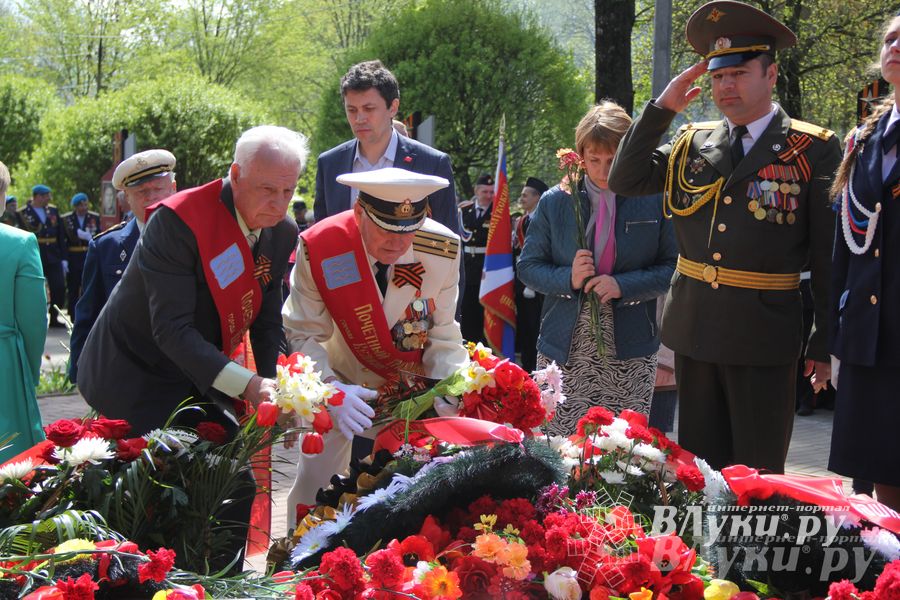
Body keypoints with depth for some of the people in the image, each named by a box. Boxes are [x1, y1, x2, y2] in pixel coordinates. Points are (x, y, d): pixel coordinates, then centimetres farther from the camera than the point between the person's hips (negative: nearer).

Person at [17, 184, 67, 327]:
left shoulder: (53, 211, 11)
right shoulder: (22, 213, -3)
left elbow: (61, 236, 11)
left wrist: (64, 258, 6)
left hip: (54, 258, 4)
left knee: (59, 288, -1)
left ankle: (54, 318, 14)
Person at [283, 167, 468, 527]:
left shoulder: (442, 250, -20)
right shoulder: (318, 249, -24)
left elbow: (442, 334, -9)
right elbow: (304, 336, -17)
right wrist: (332, 391, -33)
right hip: (342, 379, -1)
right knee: (313, 484, 0)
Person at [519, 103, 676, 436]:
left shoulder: (654, 202, 2)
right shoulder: (554, 202, 6)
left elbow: (674, 267, 1)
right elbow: (528, 266, 8)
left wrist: (624, 285, -14)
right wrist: (568, 278, -11)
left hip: (630, 353, -1)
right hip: (564, 349, 1)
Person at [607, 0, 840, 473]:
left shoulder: (814, 150, -4)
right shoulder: (694, 142, 9)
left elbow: (830, 256, -4)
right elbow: (624, 180, 4)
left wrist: (825, 344, -5)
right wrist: (662, 107, -3)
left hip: (764, 337, -4)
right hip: (695, 329, 4)